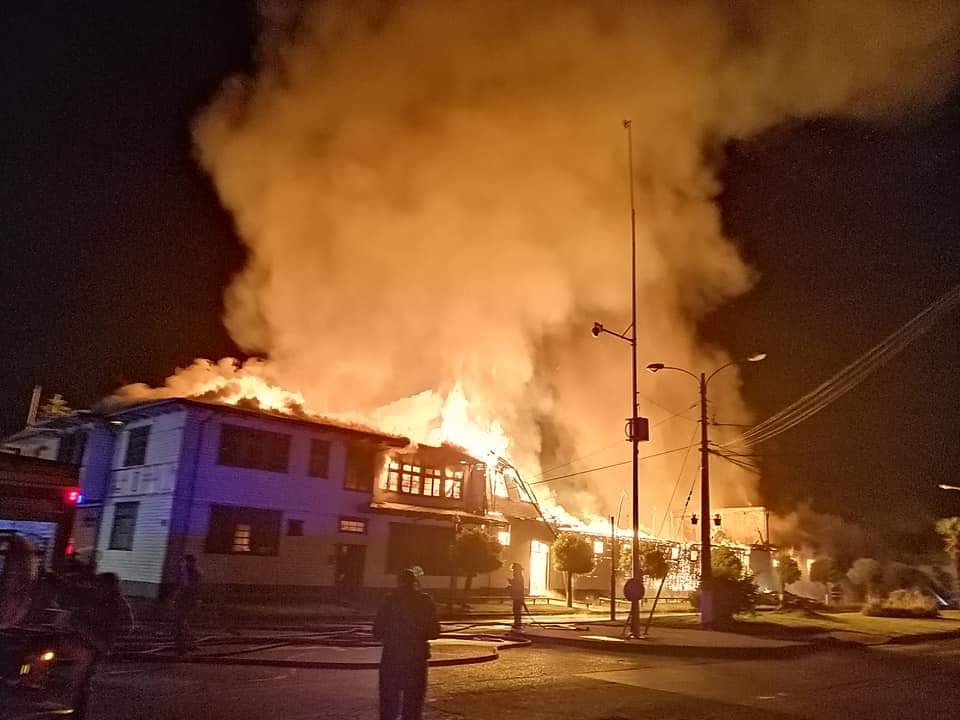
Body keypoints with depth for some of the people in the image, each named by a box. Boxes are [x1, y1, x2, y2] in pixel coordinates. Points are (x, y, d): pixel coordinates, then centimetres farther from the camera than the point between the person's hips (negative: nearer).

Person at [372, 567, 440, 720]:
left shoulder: (389, 600, -4)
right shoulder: (425, 601, -1)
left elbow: (377, 632, -4)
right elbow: (434, 631, 1)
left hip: (391, 657, 0)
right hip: (416, 657, 1)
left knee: (389, 702, 11)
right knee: (413, 703, 11)